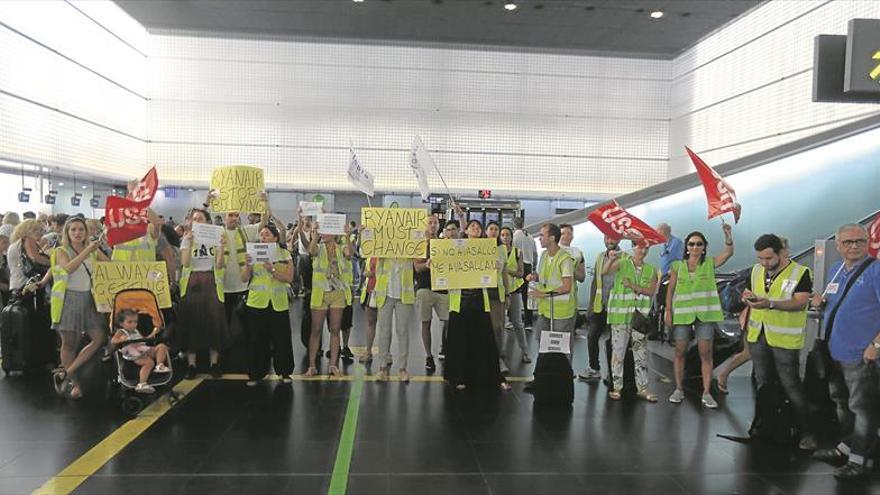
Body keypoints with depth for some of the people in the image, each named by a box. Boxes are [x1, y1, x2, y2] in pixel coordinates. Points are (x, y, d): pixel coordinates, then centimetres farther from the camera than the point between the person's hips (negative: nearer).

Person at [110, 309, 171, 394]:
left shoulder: (136, 332, 30)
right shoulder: (121, 332, 8)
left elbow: (144, 339, 40)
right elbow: (113, 341, -6)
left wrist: (153, 334, 33)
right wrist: (121, 340, -25)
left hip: (146, 350, 8)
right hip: (135, 355, -8)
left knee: (161, 346, -5)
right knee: (149, 362, -32)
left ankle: (159, 366, -19)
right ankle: (142, 384, -38)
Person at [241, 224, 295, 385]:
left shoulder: (285, 255, 3)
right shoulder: (254, 253, 5)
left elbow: (289, 278, -9)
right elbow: (244, 279, 1)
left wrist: (272, 270, -20)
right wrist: (248, 265, -15)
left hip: (278, 303, 0)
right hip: (257, 302, 1)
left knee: (281, 339, 5)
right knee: (257, 340, 4)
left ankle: (284, 372, 19)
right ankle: (256, 373, 14)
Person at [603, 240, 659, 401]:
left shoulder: (651, 270, 10)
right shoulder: (622, 263, 0)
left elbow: (651, 291, 0)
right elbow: (605, 272, -18)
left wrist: (634, 287, -15)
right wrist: (611, 260, -38)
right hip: (620, 315, -3)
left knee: (641, 352, 6)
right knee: (618, 351, 0)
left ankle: (642, 388, 13)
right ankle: (616, 386, 9)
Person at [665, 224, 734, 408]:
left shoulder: (710, 263, 3)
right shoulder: (677, 266, 4)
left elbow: (729, 252, -13)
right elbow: (670, 290, 5)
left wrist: (727, 234, -29)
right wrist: (668, 311, -2)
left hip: (705, 313, -1)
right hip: (682, 313, 1)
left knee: (706, 353, 0)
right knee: (680, 352, 6)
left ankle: (707, 393, 5)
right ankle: (679, 390, 17)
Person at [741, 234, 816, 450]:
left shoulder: (800, 272, -10)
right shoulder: (756, 270, 9)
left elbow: (800, 302, -20)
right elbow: (750, 294, 19)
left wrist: (770, 304, -33)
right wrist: (748, 297, -6)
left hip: (785, 339, -6)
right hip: (758, 335, 6)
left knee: (791, 386, -4)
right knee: (763, 383, 16)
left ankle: (806, 431, 6)